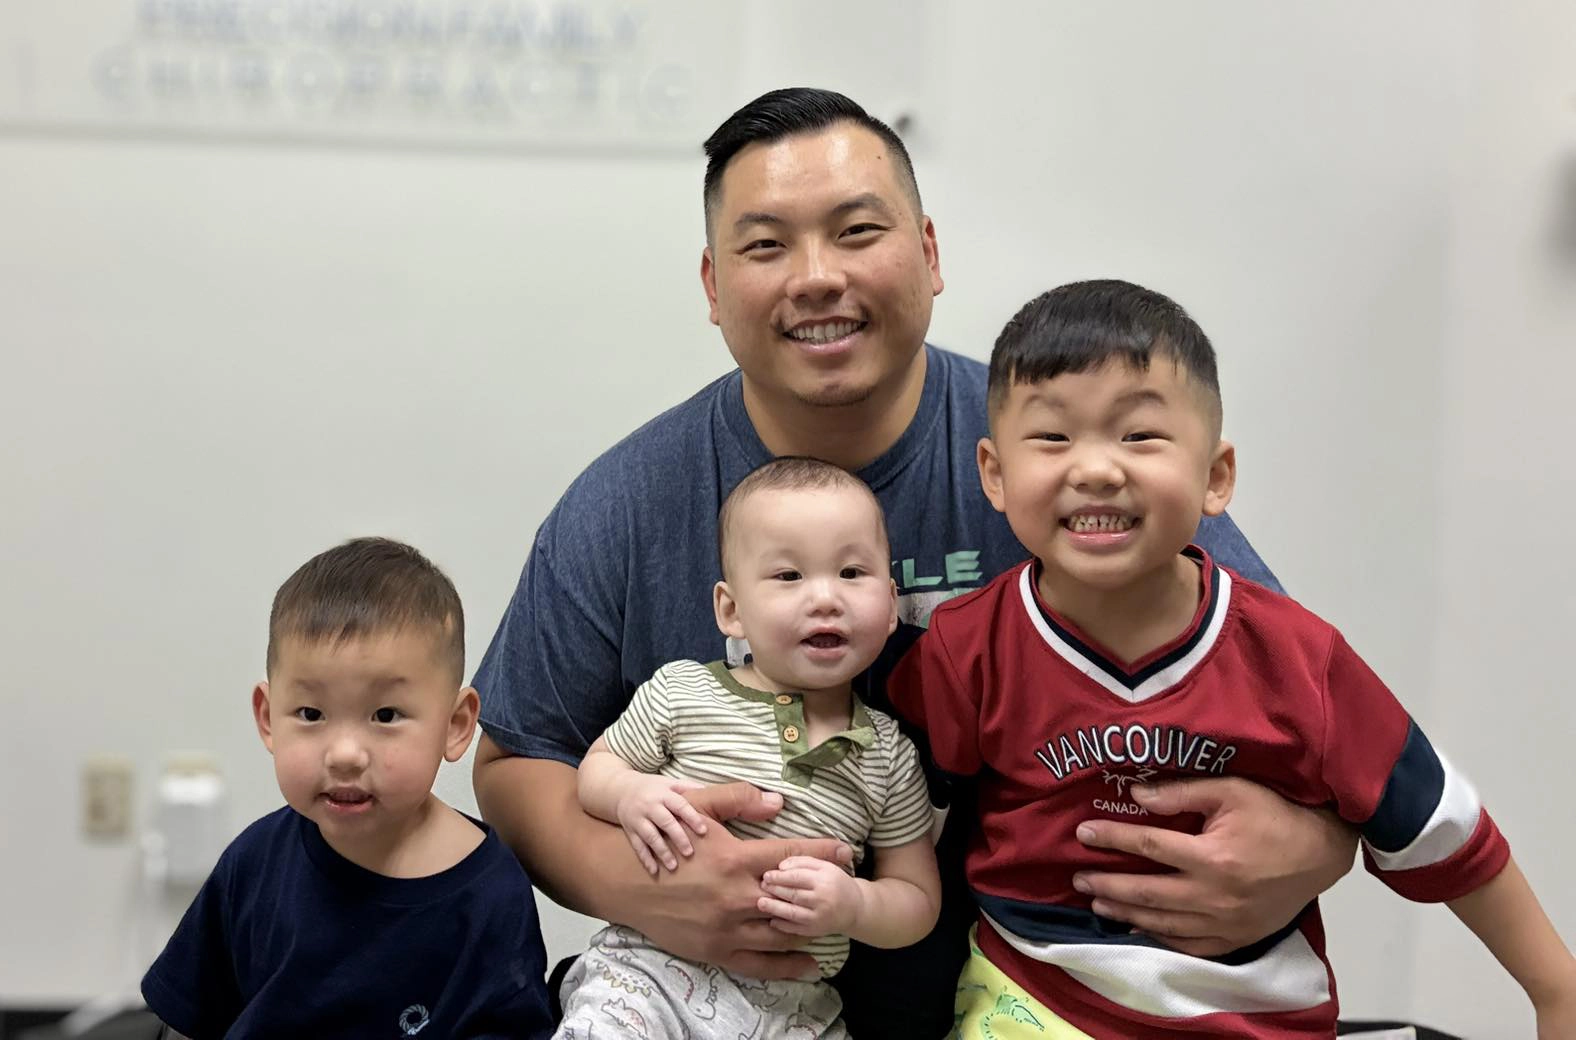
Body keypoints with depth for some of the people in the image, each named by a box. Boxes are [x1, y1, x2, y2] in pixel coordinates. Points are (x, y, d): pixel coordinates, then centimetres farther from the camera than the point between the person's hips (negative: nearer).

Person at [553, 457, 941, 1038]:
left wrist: (854, 906, -14)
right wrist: (629, 796, -11)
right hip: (654, 968, -2)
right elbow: (597, 767, 12)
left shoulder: (888, 755, 3)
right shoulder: (681, 692, 1)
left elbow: (918, 901, 8)